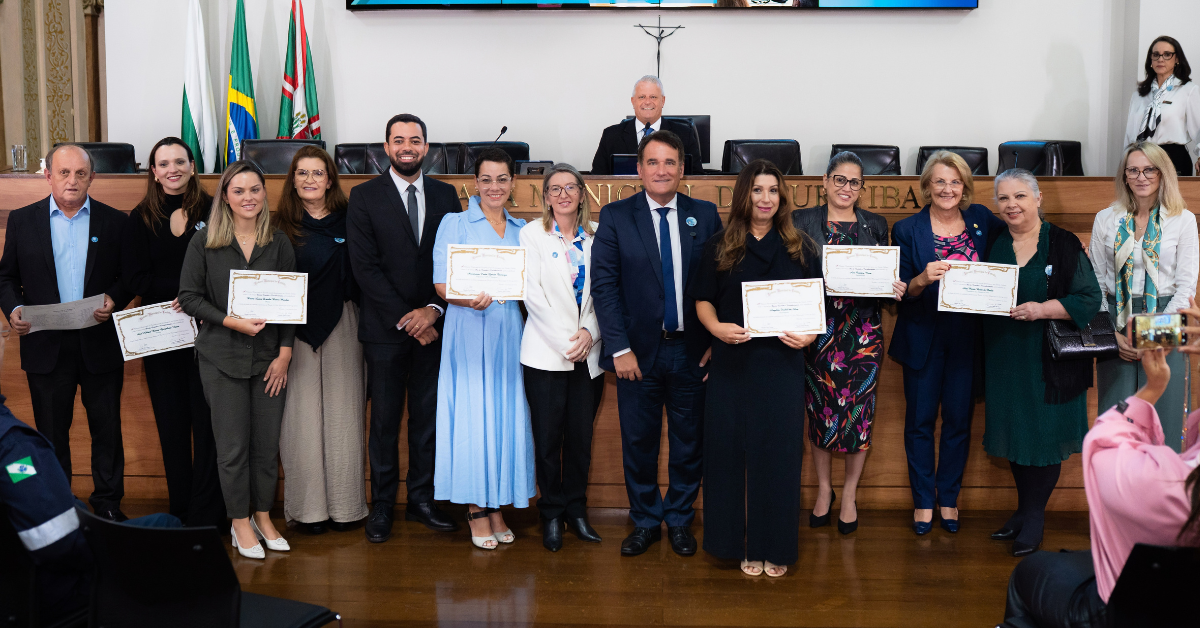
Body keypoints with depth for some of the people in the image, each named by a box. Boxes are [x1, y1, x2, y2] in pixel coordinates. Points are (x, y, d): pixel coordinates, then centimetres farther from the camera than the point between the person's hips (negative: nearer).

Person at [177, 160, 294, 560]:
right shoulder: (204, 242, 0)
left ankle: (263, 517, 21)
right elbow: (189, 297, -2)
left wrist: (284, 354, -3)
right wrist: (233, 322, -15)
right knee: (233, 445, 2)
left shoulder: (279, 242, 4)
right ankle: (240, 522, 16)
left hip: (269, 356, 2)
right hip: (222, 357, -2)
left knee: (268, 443, 5)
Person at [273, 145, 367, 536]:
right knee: (302, 416, 0)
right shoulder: (280, 226, 3)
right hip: (297, 329, -1)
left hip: (341, 327, 1)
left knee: (342, 414, 4)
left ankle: (345, 504, 14)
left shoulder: (348, 222, 5)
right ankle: (308, 507, 9)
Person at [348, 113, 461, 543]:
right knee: (384, 420, 3)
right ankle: (382, 505, 14)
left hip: (431, 325, 3)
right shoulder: (365, 197, 0)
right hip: (385, 328, -2)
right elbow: (365, 266, -7)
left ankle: (421, 500, 19)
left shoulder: (446, 196, 8)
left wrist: (434, 309, -9)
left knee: (428, 416, 8)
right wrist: (405, 318, -12)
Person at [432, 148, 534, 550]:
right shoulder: (455, 223, 2)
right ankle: (476, 509, 6)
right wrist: (471, 299, -25)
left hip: (509, 332, 4)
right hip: (469, 332, -4)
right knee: (471, 415, -4)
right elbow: (442, 284, -7)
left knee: (507, 415, 4)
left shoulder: (522, 230, 15)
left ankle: (497, 505, 14)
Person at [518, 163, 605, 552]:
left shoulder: (597, 235, 9)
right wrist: (565, 340, -12)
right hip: (546, 352, -2)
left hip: (589, 354, 2)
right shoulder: (532, 234, 2)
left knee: (581, 436, 6)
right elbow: (532, 293, -6)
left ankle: (576, 510, 21)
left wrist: (590, 332, -10)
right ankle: (551, 515, 15)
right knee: (548, 437, 1)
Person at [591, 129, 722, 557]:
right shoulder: (615, 217, -1)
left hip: (692, 350, 1)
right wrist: (619, 348, -12)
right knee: (638, 442, 8)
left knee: (689, 442, 10)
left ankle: (679, 520, 28)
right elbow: (603, 285, -5)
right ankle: (645, 522, 26)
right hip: (638, 351, -1)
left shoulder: (705, 216, 3)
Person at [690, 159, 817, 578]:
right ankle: (743, 543, 14)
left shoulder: (800, 247, 8)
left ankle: (775, 546, 15)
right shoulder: (720, 246, 6)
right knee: (732, 452, 2)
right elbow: (703, 300, 5)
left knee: (779, 453, 3)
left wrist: (809, 335, -11)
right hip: (732, 364, 0)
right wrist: (716, 327, -15)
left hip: (782, 364, 0)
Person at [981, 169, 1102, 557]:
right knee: (1014, 432, 10)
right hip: (1004, 359, 4)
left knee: (1044, 434, 1)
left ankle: (1035, 516, 14)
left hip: (1049, 362, -4)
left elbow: (1090, 299, -9)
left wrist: (1041, 309, -21)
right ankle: (1023, 510, 25)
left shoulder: (1064, 245, -6)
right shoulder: (992, 244, 7)